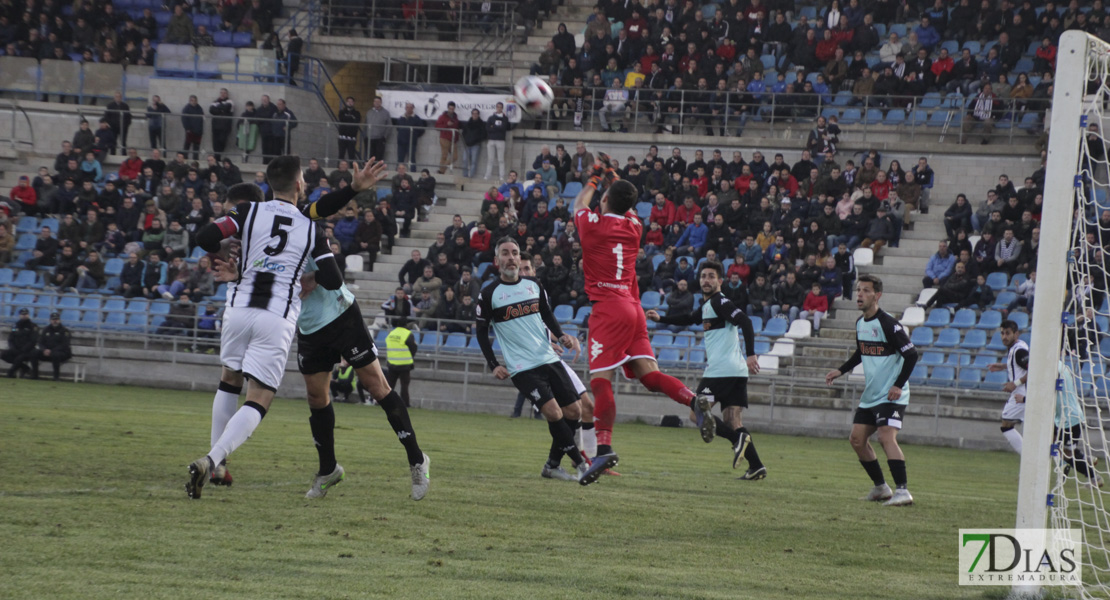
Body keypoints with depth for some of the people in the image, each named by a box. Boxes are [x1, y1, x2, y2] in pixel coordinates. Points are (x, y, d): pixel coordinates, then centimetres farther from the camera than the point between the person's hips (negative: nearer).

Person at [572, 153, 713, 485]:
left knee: (600, 380, -13)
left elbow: (579, 204, 22)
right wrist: (612, 176, 48)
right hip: (633, 308, 6)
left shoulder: (593, 224, -3)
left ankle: (604, 447, -25)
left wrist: (594, 180, 37)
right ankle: (694, 400, -22)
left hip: (608, 309, -6)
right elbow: (626, 201, 36)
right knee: (649, 374, 3)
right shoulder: (633, 227, 12)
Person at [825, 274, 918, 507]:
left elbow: (911, 354, -18)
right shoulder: (860, 324, 9)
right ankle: (881, 487, 22)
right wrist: (840, 371, 17)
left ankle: (902, 491, -26)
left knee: (886, 437, -23)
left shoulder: (888, 324, -17)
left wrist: (898, 385, -20)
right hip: (869, 396, 9)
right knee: (857, 439, 9)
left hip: (890, 396, -9)